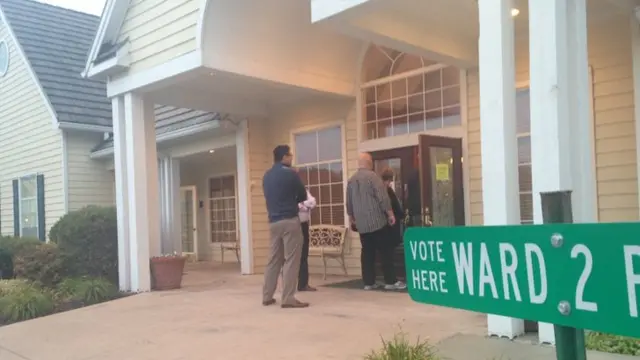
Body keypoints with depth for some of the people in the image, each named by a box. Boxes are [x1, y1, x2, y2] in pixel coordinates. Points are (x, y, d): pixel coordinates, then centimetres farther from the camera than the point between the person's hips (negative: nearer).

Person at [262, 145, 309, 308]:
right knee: (291, 260, -4)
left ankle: (267, 296, 16)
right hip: (289, 220, -7)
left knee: (274, 259, 12)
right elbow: (303, 196, 1)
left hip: (273, 221, 7)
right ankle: (288, 299, -5)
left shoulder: (267, 176, 12)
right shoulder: (290, 174, -8)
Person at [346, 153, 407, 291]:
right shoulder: (372, 176, -9)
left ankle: (368, 283, 8)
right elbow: (383, 197, -13)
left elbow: (349, 203, 17)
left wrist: (351, 218, 27)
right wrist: (390, 213, -6)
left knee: (367, 252, 8)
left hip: (361, 223, 6)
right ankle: (390, 281, -1)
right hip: (377, 221, -6)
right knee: (385, 251, -2)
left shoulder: (351, 180, 11)